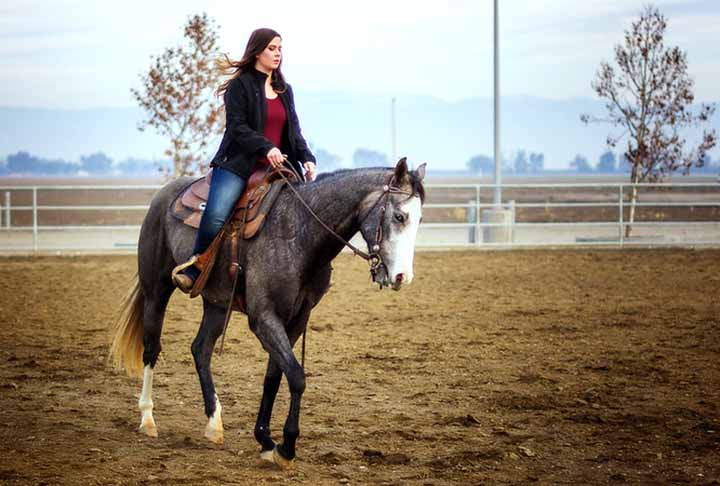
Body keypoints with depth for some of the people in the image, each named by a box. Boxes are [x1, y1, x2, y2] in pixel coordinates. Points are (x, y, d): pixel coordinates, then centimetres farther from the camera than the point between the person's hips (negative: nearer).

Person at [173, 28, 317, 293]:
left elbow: (294, 130, 19)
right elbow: (237, 126, -9)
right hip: (239, 164, -6)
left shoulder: (285, 90, 20)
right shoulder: (241, 85, 1)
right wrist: (265, 147, -23)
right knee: (215, 216, -27)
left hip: (276, 168, 6)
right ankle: (193, 270, -11)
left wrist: (306, 158, 1)